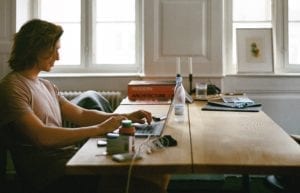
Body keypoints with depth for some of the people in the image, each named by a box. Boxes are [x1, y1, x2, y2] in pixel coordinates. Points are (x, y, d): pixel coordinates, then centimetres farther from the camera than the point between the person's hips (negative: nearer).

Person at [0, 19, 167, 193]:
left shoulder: (46, 85, 17)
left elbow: (81, 115, 15)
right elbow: (42, 137, -23)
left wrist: (126, 117, 3)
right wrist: (99, 129, -21)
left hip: (70, 156, 8)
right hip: (48, 173, -8)